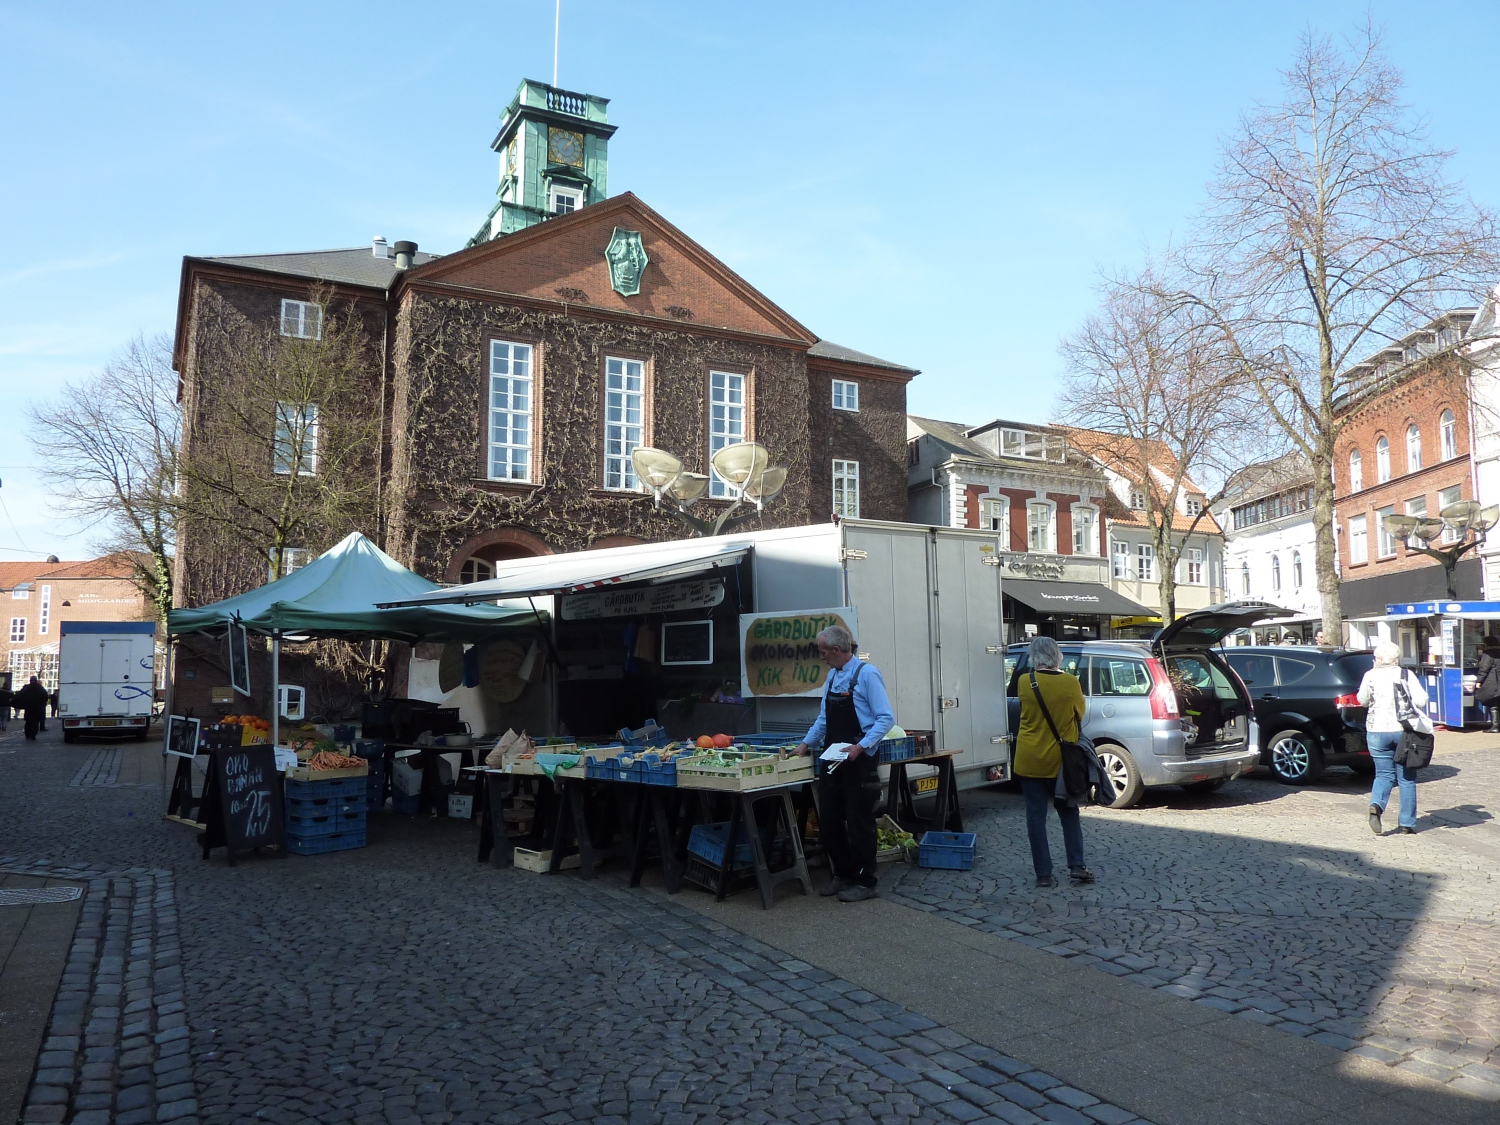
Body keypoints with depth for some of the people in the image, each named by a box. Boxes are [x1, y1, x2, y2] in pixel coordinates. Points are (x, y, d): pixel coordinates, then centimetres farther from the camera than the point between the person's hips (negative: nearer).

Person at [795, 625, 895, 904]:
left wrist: (861, 746, -25)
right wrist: (806, 743, 12)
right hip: (833, 759, 8)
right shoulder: (832, 676, 10)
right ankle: (841, 874, 28)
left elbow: (886, 718, -17)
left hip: (859, 760, -8)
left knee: (859, 821, 2)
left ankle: (864, 882, 15)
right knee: (828, 818, 12)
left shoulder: (866, 674, -14)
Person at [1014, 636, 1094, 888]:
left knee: (1036, 816, 5)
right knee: (1069, 814, 16)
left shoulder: (1024, 683, -10)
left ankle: (1043, 873, 7)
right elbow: (1080, 715, 5)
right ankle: (1077, 867, 13)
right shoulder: (1070, 683, -9)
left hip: (1030, 760, -1)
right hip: (1061, 760, 1)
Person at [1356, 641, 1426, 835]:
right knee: (1407, 778, 10)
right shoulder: (1406, 675, -2)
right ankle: (1407, 823, 12)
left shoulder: (1370, 676, -1)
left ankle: (1376, 805, -18)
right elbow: (1421, 700, -9)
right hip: (1404, 730, 0)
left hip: (1377, 731, 0)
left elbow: (1363, 701, 9)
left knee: (1384, 774, 10)